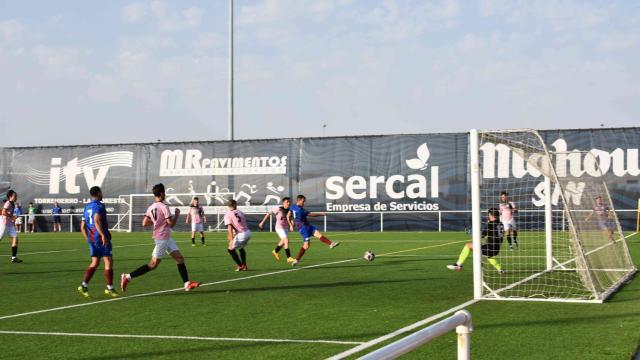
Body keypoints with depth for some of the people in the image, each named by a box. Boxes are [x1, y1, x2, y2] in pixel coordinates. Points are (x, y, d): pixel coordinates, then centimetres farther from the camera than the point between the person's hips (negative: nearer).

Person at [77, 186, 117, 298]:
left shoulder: (87, 207, 15)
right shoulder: (99, 205, -9)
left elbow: (82, 227, 17)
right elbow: (96, 220, -26)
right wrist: (103, 235, -28)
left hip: (92, 239, 8)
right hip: (101, 238, -8)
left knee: (95, 263, 12)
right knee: (108, 262, 0)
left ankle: (84, 285, -1)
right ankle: (110, 288, 2)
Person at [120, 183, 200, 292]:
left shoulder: (151, 207, 6)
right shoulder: (164, 207, -17)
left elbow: (144, 223, 5)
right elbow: (171, 224, -16)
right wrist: (177, 214, -1)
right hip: (162, 239, -9)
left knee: (180, 258, 6)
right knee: (153, 264, -4)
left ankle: (187, 283, 3)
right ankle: (128, 277, -1)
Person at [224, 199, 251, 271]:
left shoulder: (227, 215, -1)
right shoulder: (240, 212, 16)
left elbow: (230, 228, -12)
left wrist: (231, 240, -17)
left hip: (241, 235, -7)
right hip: (248, 232, 7)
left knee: (230, 249, 9)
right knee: (241, 248, 30)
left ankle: (240, 266, 8)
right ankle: (244, 266, 33)